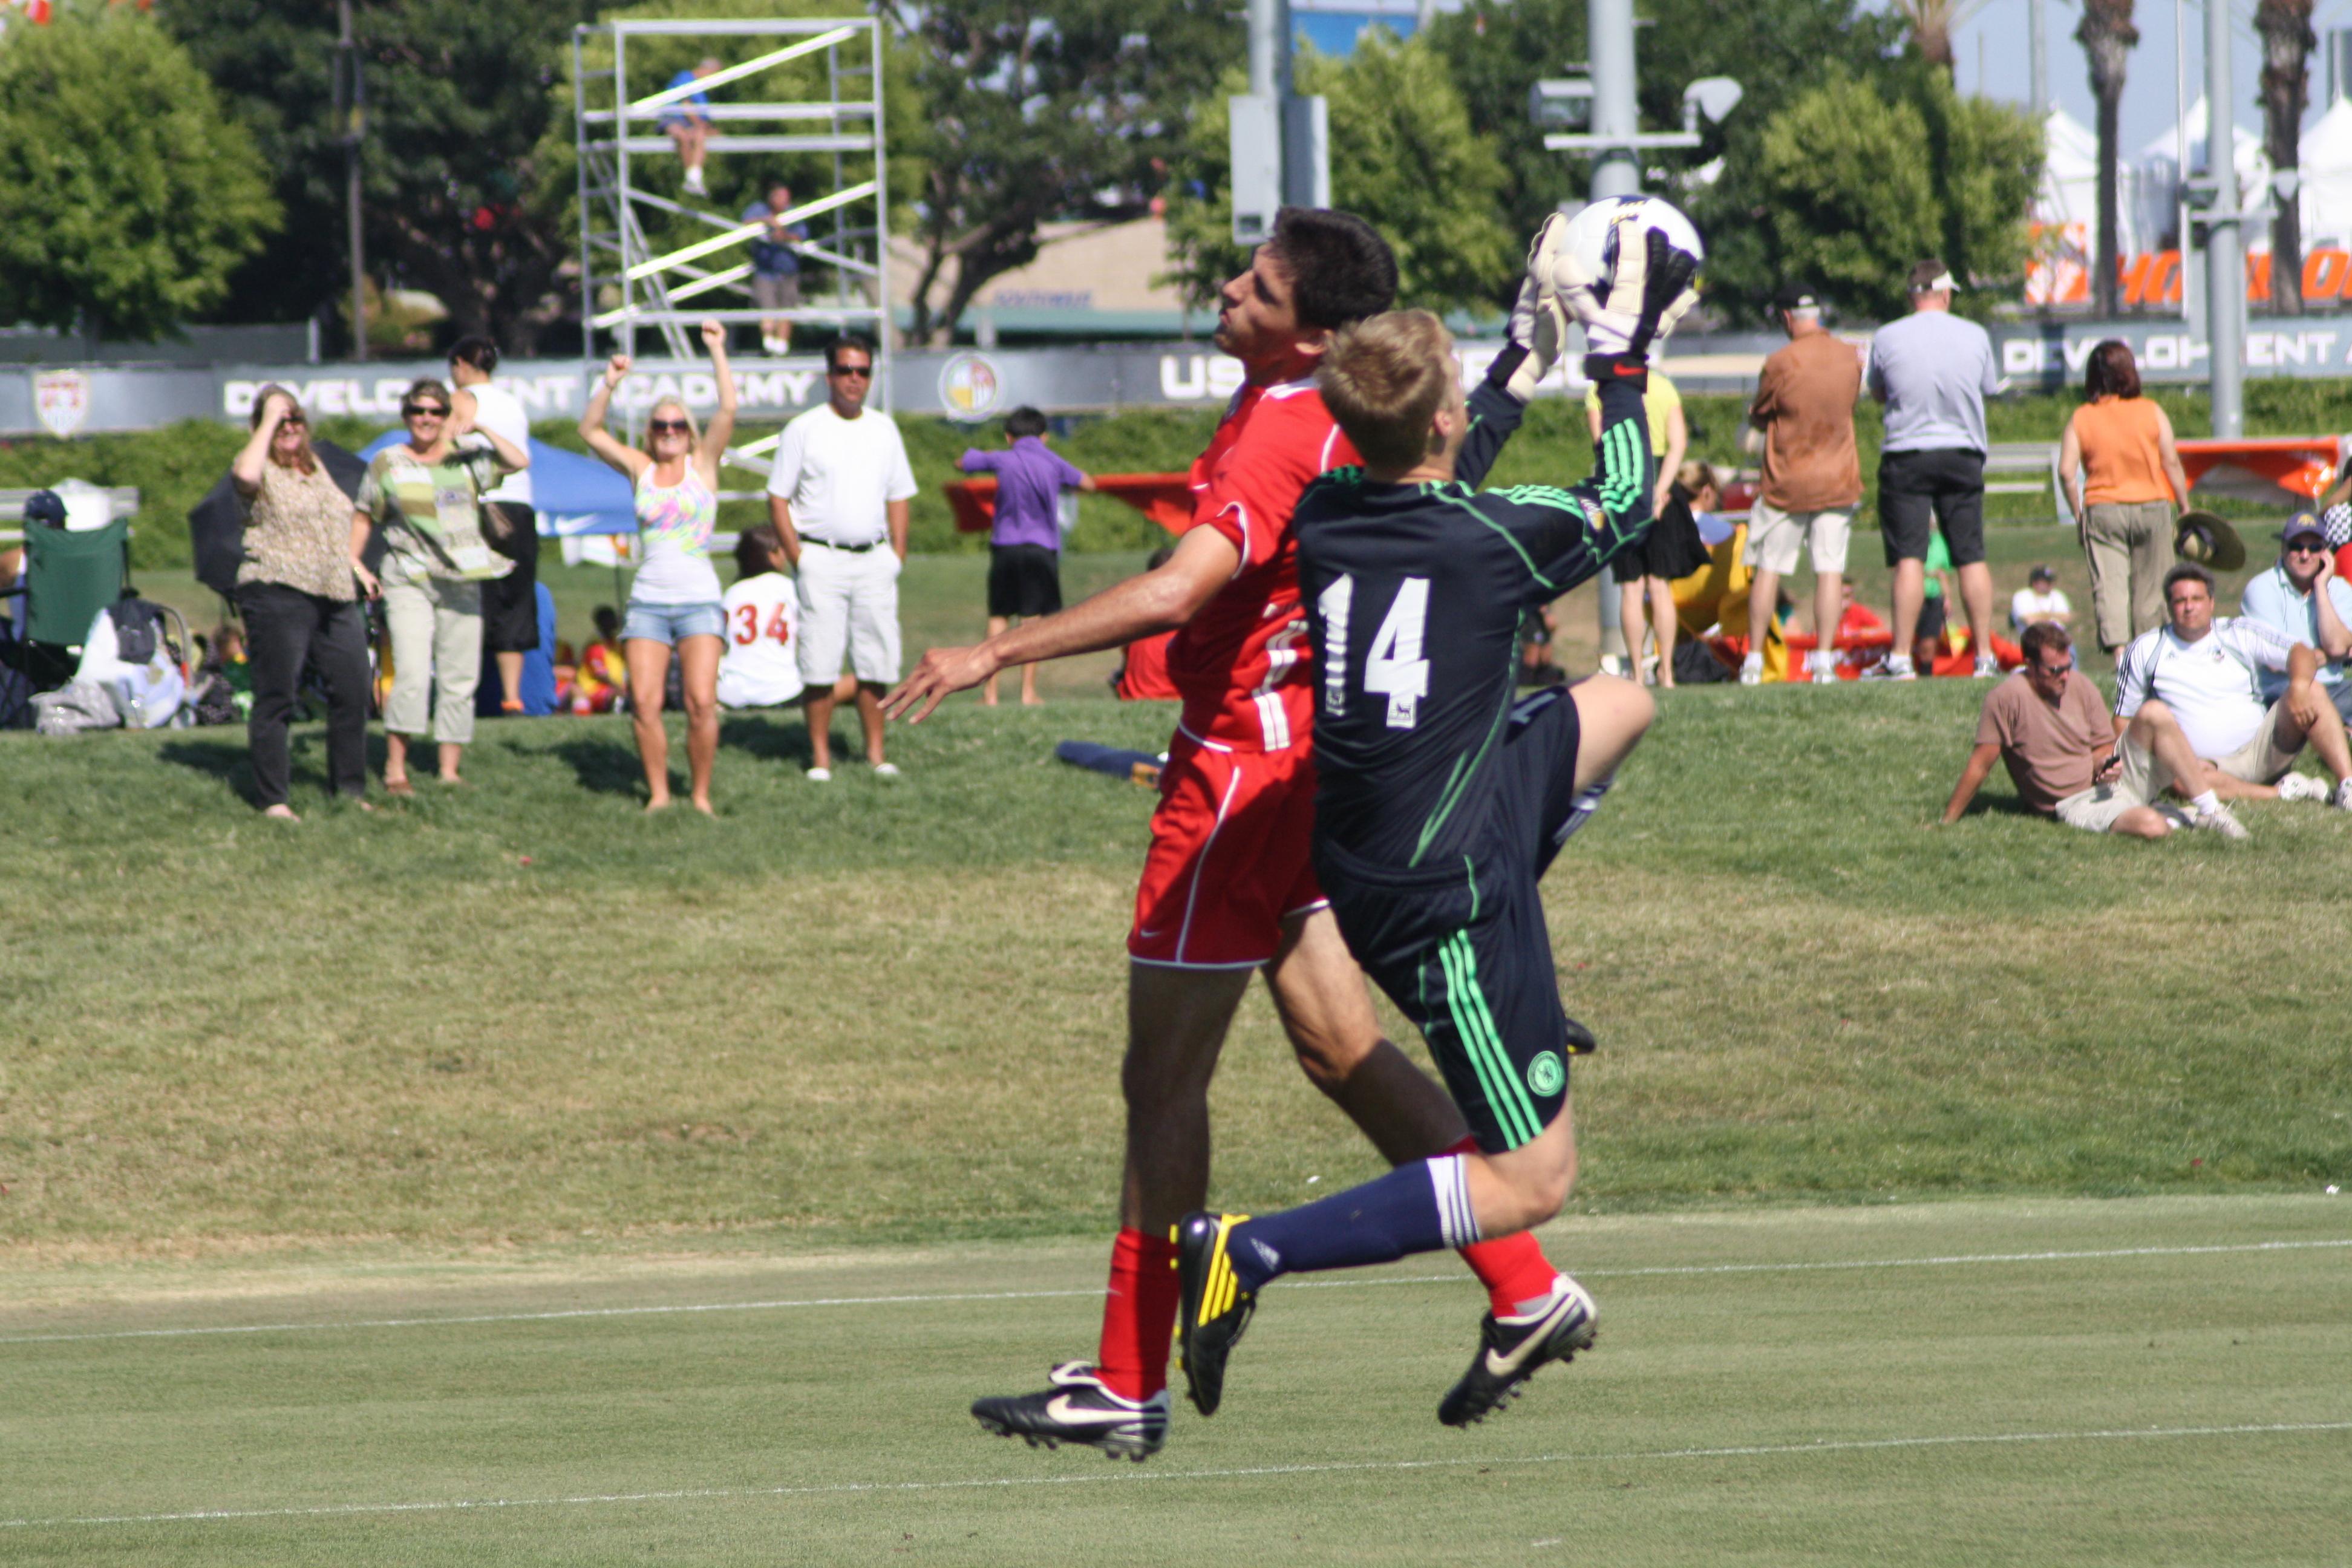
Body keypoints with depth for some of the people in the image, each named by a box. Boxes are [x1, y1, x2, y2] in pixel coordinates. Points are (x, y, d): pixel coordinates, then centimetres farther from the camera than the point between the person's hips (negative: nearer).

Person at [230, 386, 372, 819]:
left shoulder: (316, 469, 19)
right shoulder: (263, 471, -3)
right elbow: (246, 475, -28)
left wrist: (352, 566, 27)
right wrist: (269, 421, -18)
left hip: (336, 600, 7)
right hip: (278, 594, -7)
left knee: (352, 693, 5)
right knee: (275, 699, -5)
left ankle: (350, 789, 16)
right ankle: (272, 799, -3)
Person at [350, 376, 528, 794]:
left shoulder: (465, 462, 11)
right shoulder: (387, 464, 7)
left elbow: (519, 462, 2)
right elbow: (363, 516, 14)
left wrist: (481, 429, -6)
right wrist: (354, 562, 3)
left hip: (461, 583, 3)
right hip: (409, 582, -3)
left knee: (460, 680, 2)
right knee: (412, 676, -17)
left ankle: (449, 770, 8)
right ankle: (395, 769, -12)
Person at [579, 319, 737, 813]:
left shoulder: (702, 466, 6)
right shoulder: (640, 470, 11)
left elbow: (728, 409, -5)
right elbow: (590, 430, 5)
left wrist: (717, 352, -9)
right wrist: (609, 385, -6)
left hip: (699, 600, -2)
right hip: (647, 600, 2)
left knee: (702, 702, -13)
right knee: (644, 703, -8)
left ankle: (700, 794, -2)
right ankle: (658, 793, 3)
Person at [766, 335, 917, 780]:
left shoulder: (884, 431, 13)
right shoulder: (804, 430, 1)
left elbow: (898, 497, 19)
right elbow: (778, 498, 1)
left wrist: (898, 554, 7)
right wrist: (797, 558, -7)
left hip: (874, 558, 3)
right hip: (822, 557, -3)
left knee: (876, 660, 2)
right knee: (820, 662, -6)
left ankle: (876, 751, 9)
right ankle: (820, 754, -1)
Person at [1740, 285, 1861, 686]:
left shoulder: (1781, 363, -12)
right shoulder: (1850, 357, 0)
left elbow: (1757, 419, -2)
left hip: (1786, 483, -2)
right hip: (1838, 480, 2)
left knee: (1768, 570, 6)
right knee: (1830, 570, 1)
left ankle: (1754, 660, 6)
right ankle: (1824, 660, -6)